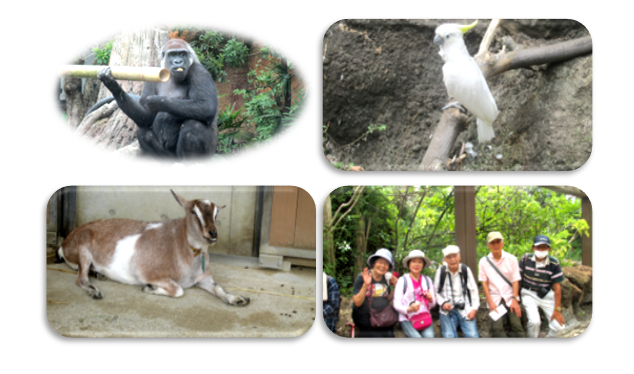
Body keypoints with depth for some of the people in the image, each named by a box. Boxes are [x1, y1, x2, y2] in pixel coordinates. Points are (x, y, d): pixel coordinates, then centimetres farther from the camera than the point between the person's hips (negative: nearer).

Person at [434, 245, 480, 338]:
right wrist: (443, 303, -9)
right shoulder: (441, 271, 0)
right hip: (447, 309, 0)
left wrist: (474, 308, -2)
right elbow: (435, 291, 6)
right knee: (449, 336, -11)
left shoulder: (466, 270, 1)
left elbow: (473, 290, 5)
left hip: (465, 309, 1)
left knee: (473, 335, -12)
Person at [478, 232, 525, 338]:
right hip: (494, 299, 0)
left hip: (510, 297, 0)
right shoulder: (484, 261, 1)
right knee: (497, 327, -14)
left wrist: (514, 299, -10)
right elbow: (484, 283, 1)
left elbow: (515, 281, 0)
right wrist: (490, 302, -6)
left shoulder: (511, 259, 1)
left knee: (516, 325, -13)